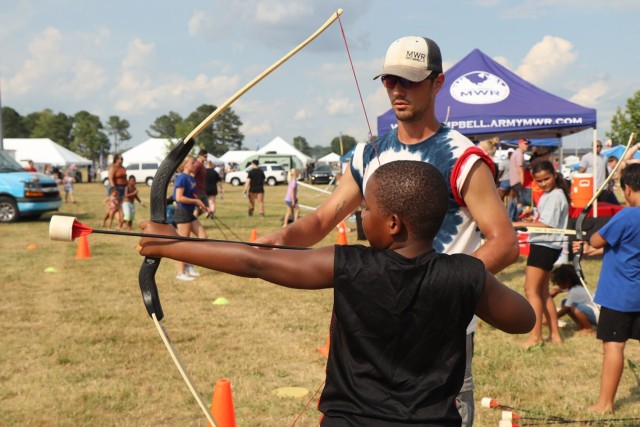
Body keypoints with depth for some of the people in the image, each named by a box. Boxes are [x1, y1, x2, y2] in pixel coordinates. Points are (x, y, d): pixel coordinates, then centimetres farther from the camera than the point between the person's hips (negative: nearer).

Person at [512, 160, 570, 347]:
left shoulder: (556, 196, -15)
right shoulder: (547, 195, 15)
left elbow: (547, 225, -21)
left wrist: (520, 224, -19)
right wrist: (532, 219, 3)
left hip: (545, 246, -11)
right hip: (541, 245, 11)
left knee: (531, 290, -9)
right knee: (543, 292, 14)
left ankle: (535, 336, -7)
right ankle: (555, 334, 19)